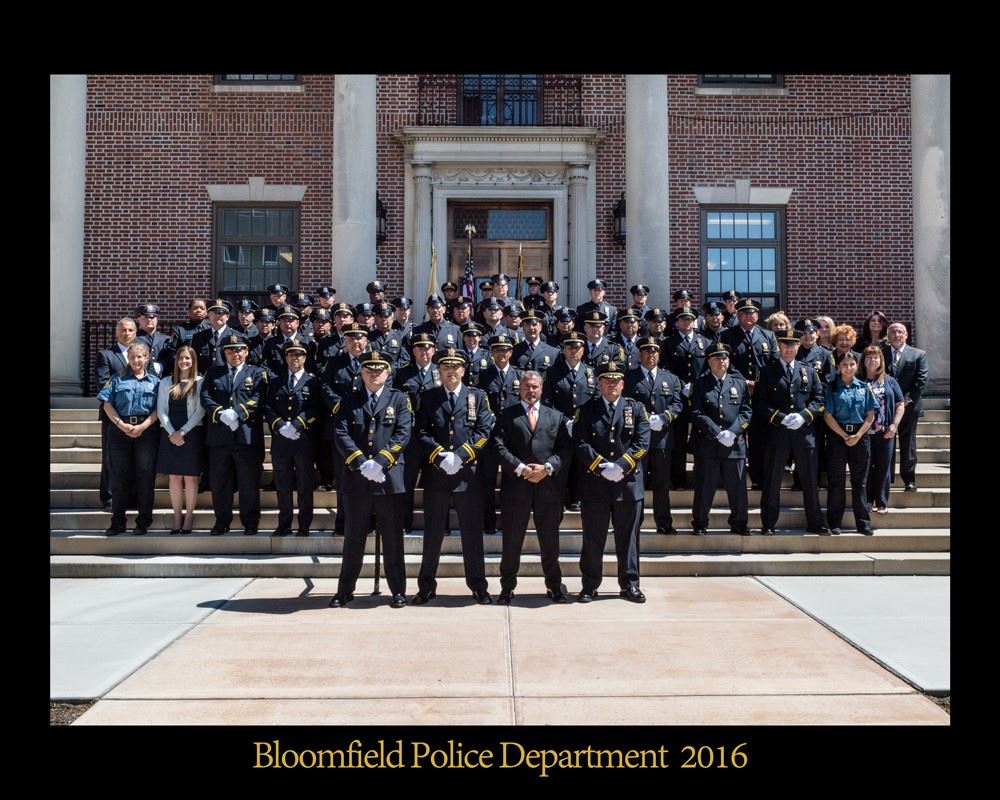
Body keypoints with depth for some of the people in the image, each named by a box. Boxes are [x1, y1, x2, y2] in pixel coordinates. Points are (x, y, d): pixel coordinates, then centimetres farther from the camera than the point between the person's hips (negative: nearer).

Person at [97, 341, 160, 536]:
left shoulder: (154, 381, 10)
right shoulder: (118, 379, 11)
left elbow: (158, 409, 1)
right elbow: (107, 404, 2)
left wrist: (143, 426, -12)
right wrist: (121, 424, -10)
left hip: (146, 431, -1)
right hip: (120, 430, 1)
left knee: (145, 475, -1)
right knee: (119, 475, 3)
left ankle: (143, 521, 7)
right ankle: (117, 522, 10)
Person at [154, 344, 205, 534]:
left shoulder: (200, 382, 0)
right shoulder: (166, 382, 9)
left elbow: (200, 411, -5)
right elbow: (161, 410, 5)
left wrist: (182, 432, -11)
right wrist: (172, 433, -8)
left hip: (192, 434, -3)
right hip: (170, 434, 3)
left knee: (190, 477, 0)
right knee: (174, 476, 4)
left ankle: (189, 516, 7)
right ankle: (177, 516, 10)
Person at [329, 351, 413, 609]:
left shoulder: (399, 399, 7)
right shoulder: (349, 401, 10)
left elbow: (403, 434, -5)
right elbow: (341, 435, -2)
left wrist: (380, 462, -16)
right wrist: (361, 463, -15)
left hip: (389, 477, -1)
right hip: (356, 479, 1)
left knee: (393, 537, 5)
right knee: (353, 537, 9)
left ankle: (398, 591, 15)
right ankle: (345, 591, 20)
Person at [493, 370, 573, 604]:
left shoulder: (556, 417, 14)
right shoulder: (507, 415, 8)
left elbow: (565, 448, 5)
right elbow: (499, 446, -3)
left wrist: (547, 468, -10)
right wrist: (520, 468, -14)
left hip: (548, 486, 2)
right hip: (516, 485, -1)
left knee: (550, 539, 9)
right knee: (512, 539, 4)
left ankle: (554, 586, 21)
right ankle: (507, 587, 15)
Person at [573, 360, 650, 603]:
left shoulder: (636, 408, 7)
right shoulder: (587, 410, 5)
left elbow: (642, 443, -3)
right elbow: (580, 444, -4)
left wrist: (620, 467, -14)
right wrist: (602, 466, -15)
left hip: (628, 482, 1)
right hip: (594, 483, 0)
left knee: (628, 537, 8)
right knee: (593, 538, 5)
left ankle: (629, 584, 19)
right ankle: (590, 585, 15)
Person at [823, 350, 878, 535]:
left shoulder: (864, 387, 7)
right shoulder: (831, 388, 1)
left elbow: (870, 415, 4)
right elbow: (827, 415, -4)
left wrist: (858, 435, -8)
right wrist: (844, 436, -9)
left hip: (860, 436, 2)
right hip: (838, 435, -1)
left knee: (860, 481, 6)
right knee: (836, 480, 2)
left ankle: (863, 523, 12)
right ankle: (834, 523, 8)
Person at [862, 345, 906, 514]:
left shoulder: (889, 381, 9)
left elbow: (900, 404, 8)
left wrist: (894, 425, -3)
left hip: (885, 432, 2)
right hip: (864, 432, -1)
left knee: (883, 468, 5)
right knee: (866, 468, 3)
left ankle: (882, 503, 12)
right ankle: (867, 502, 12)